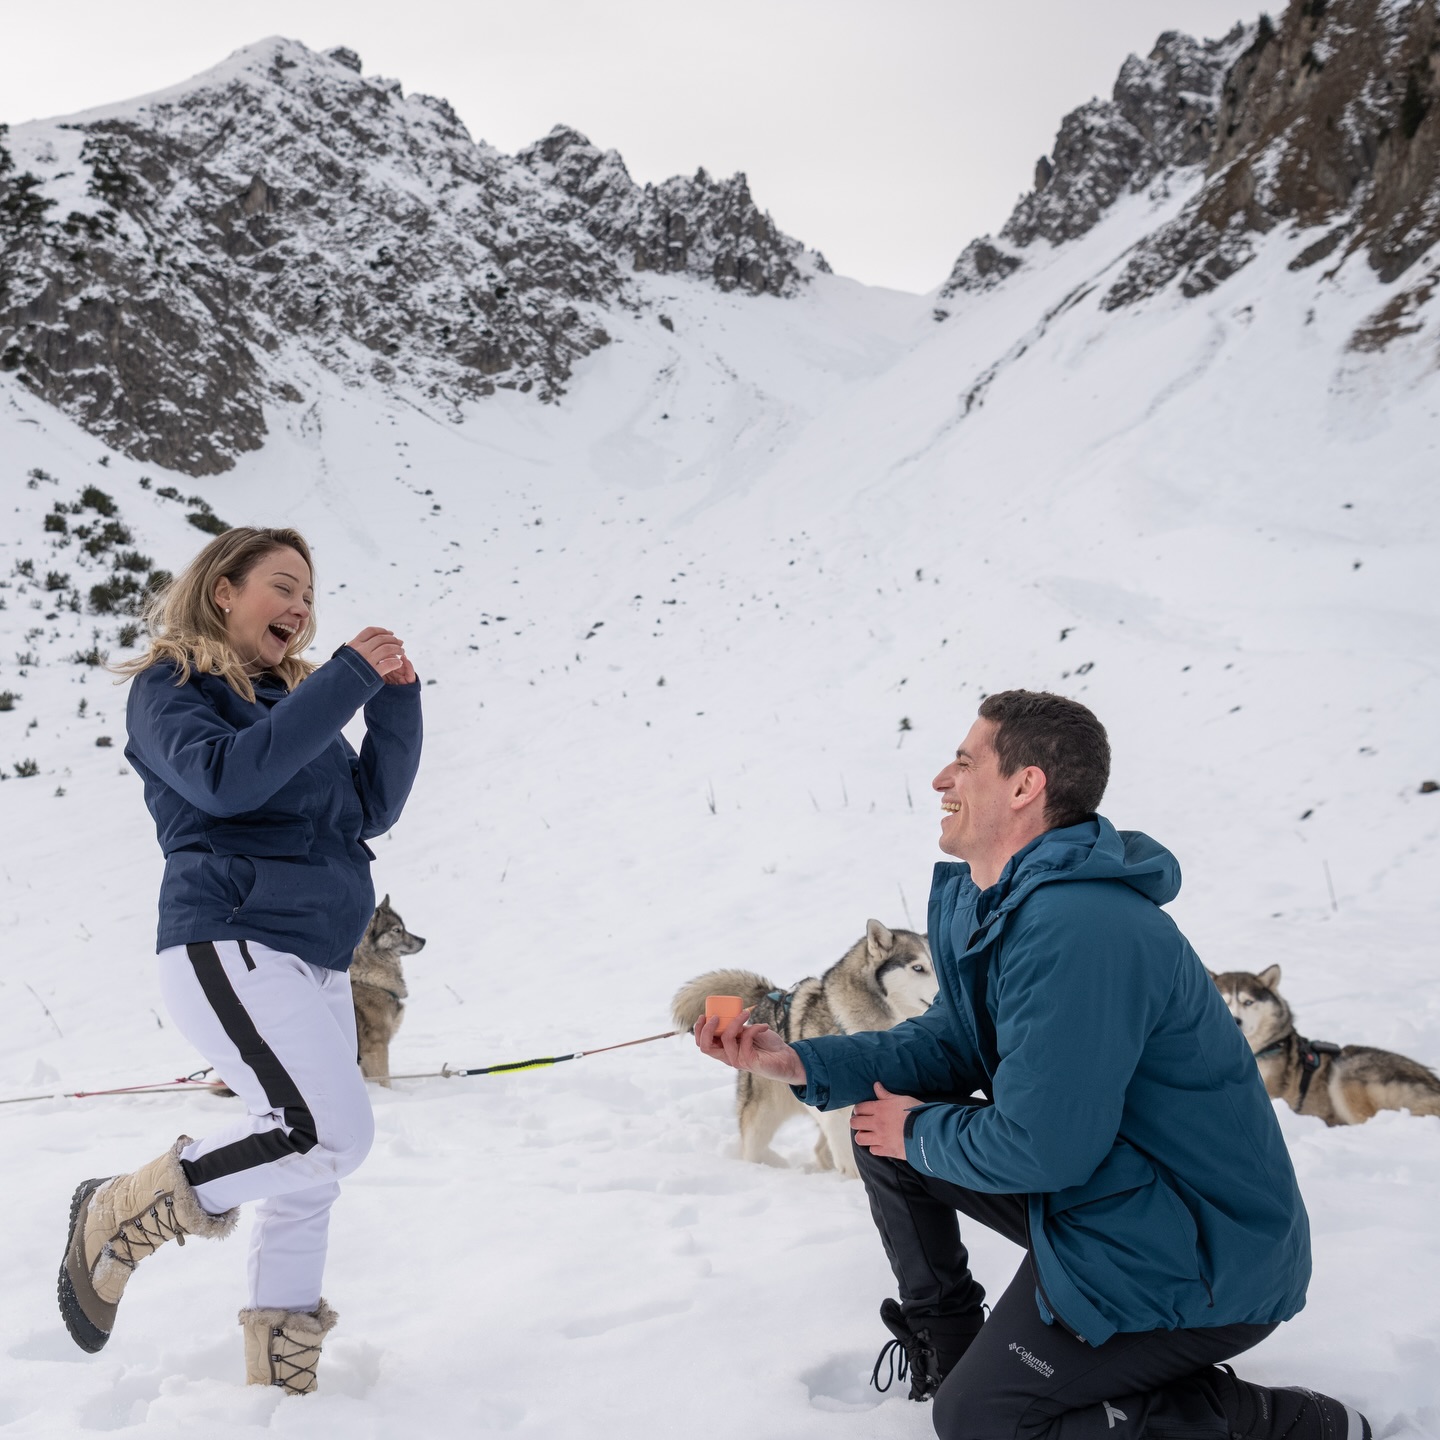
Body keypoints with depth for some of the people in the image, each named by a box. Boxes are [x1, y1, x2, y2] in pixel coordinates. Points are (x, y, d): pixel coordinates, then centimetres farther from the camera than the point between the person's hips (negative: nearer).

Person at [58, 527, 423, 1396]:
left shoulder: (291, 698, 20)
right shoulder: (170, 684, 1)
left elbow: (374, 808, 14)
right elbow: (225, 778, -19)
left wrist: (396, 698, 2)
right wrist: (346, 679, -19)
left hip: (317, 964, 7)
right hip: (230, 947, -7)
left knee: (309, 1173, 7)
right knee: (334, 1134, -20)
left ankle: (280, 1374, 19)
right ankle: (120, 1217, -2)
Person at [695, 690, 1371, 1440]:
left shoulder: (1075, 929, -32)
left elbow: (1041, 1150, -30)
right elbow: (953, 1042, 11)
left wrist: (921, 1133, -11)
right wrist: (799, 1062, -1)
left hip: (1196, 1262, -10)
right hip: (1093, 1183, 10)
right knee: (880, 1129, 9)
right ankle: (946, 1342, 28)